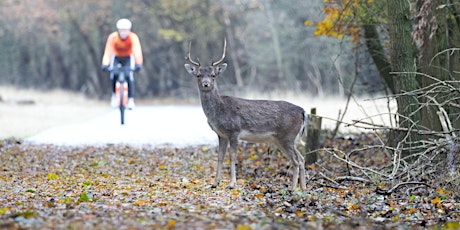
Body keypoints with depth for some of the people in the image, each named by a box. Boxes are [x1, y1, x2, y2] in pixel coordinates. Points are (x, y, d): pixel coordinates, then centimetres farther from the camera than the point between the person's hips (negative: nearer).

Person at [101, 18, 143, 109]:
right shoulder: (113, 37, -31)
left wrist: (138, 64, -57)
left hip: (128, 58, 0)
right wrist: (105, 64, -53)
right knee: (113, 76, -22)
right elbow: (108, 51, -38)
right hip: (116, 57, 0)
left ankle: (130, 99, -12)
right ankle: (114, 94, 4)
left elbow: (137, 50, -42)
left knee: (129, 76, -22)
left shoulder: (133, 37, -31)